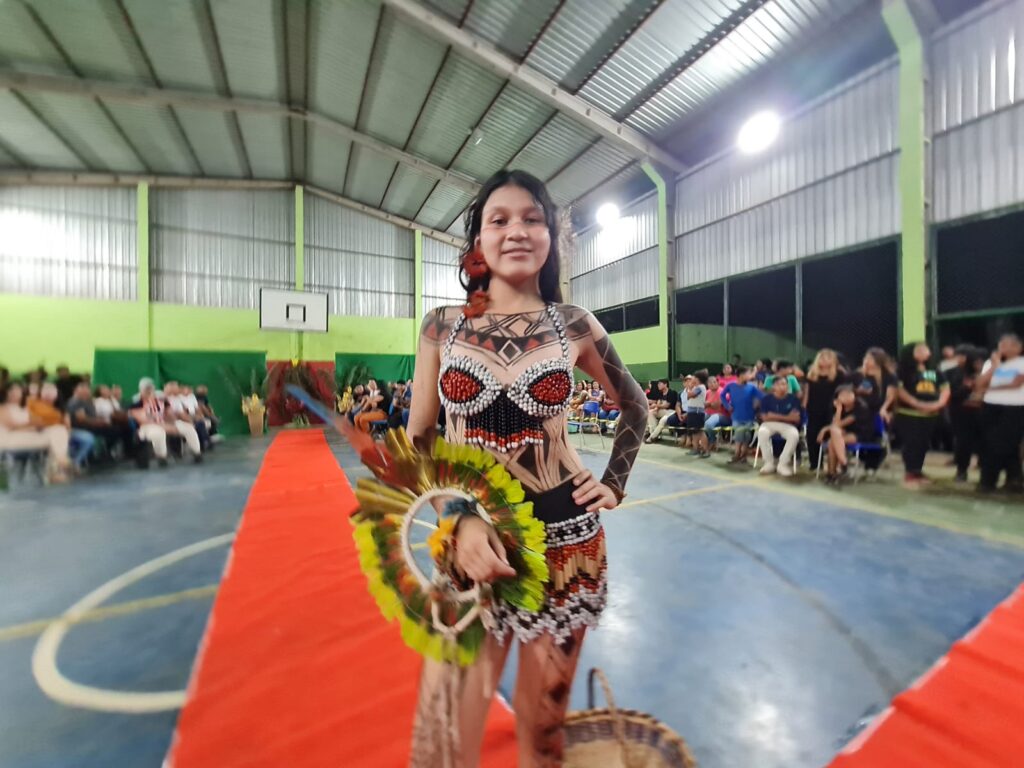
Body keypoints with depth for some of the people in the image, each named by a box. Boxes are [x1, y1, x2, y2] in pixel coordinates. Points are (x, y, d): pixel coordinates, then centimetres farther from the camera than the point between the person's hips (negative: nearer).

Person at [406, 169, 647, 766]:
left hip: (565, 538, 1)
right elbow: (418, 442, 0)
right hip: (472, 540, 1)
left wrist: (615, 487, 5)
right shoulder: (443, 325, -1)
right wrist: (459, 520, -14)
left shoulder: (574, 325, -2)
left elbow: (636, 408, 13)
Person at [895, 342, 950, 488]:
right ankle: (909, 474, 3)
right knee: (911, 444, -5)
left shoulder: (934, 370, 14)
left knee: (924, 444, 10)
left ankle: (918, 472, 22)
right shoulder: (904, 369, -4)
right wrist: (917, 403, -19)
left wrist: (939, 403, -4)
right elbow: (898, 389, -13)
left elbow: (945, 387, 14)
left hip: (931, 415, 6)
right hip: (909, 413, -6)